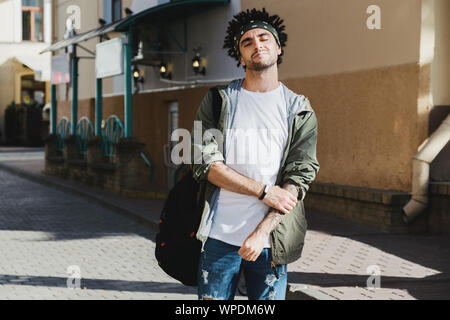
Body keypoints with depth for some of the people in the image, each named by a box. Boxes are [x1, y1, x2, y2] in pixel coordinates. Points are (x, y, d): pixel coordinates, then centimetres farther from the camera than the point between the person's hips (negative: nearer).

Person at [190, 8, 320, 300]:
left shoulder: (300, 111, 6)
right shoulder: (218, 102, 6)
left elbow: (300, 178, -2)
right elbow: (206, 164, -4)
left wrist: (262, 232, -14)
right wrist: (264, 192, -12)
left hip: (269, 239, 0)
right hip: (219, 236, 0)